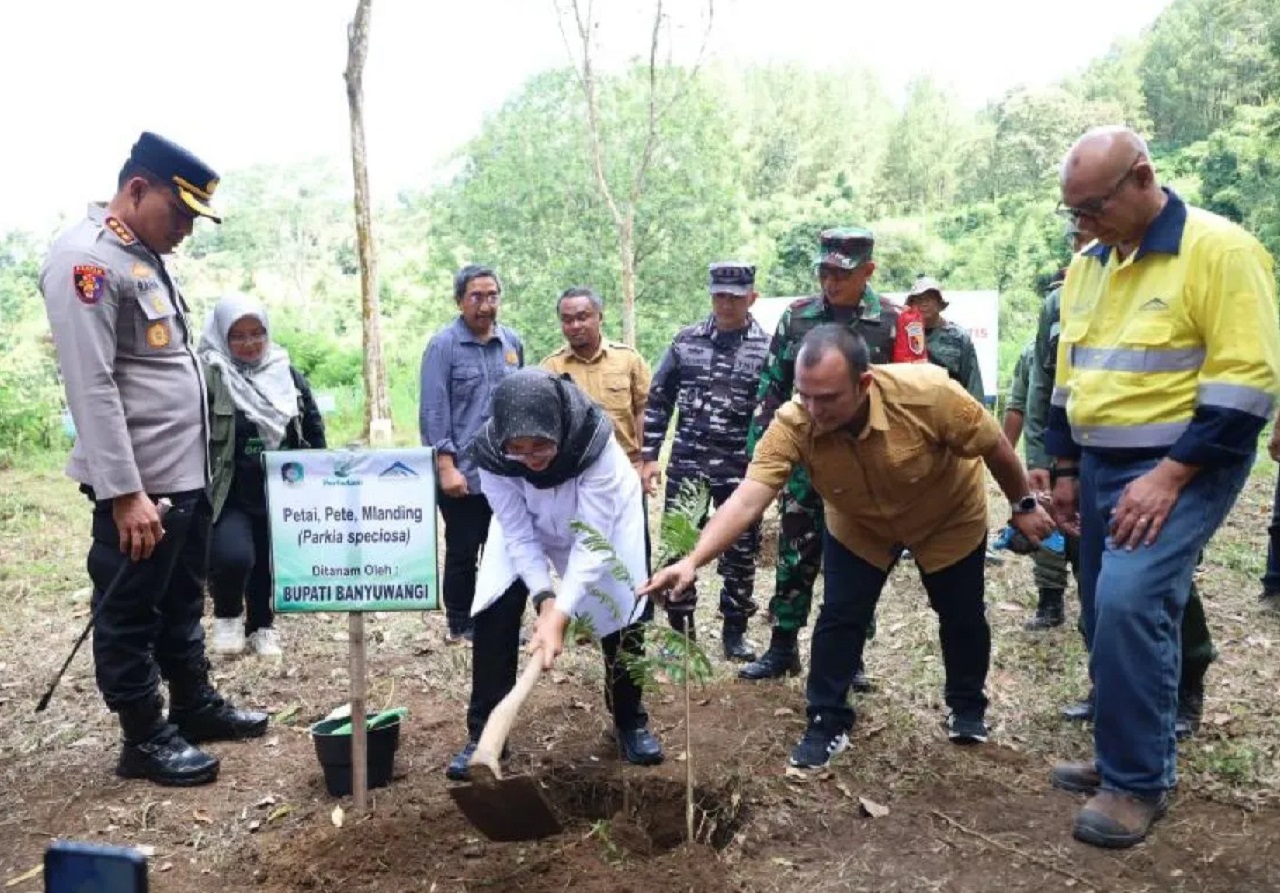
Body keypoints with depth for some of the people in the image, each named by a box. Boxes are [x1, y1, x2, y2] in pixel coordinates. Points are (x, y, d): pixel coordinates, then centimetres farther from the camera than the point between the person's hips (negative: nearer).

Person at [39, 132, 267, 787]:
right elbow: (91, 387, -21)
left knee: (182, 604, 20)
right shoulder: (86, 259, -15)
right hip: (138, 486, -9)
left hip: (185, 475, 9)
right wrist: (124, 493, -23)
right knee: (130, 614, 6)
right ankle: (145, 738, 18)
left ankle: (195, 705, 34)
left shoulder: (147, 258, 15)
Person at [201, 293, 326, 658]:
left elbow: (314, 432, 12)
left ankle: (261, 626, 37)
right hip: (230, 497, -4)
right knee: (233, 556, -23)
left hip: (280, 495, 4)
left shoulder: (288, 375, 5)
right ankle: (227, 614, 9)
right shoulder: (208, 377, -9)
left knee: (269, 564, 13)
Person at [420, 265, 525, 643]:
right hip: (464, 473, -4)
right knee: (462, 553, 7)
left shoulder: (513, 343, 7)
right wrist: (446, 466, -15)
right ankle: (459, 626, 22)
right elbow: (433, 411, -11)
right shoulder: (443, 345, -8)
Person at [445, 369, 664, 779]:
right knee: (494, 612, -12)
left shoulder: (594, 441, -42)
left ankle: (631, 721, 19)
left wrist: (560, 615, -46)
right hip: (526, 522, 2)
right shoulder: (490, 453, -34)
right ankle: (483, 733, 1)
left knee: (621, 612, -4)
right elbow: (518, 534, -25)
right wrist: (544, 598, -37)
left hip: (601, 517, -1)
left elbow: (591, 542, -39)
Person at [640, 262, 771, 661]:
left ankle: (734, 631, 24)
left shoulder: (767, 348, -2)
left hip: (741, 470, -1)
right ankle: (679, 629, 19)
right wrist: (650, 456, 2)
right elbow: (658, 400, 7)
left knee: (740, 552, 8)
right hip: (686, 464, 2)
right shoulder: (685, 340, 4)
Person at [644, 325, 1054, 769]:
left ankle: (968, 707, 37)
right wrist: (693, 560, -58)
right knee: (839, 617, -7)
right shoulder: (791, 426, -37)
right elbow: (746, 500, -44)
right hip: (859, 526, 1)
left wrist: (1024, 504, -8)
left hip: (950, 518, 0)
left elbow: (994, 445, -22)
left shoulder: (928, 393, -41)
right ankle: (827, 724, 11)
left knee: (961, 615, 11)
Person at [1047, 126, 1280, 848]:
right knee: (1111, 615, 10)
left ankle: (1139, 782, -4)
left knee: (1130, 605, -19)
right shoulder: (1087, 266, 10)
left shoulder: (1220, 251, -13)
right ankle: (1127, 758, 26)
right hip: (1102, 465, 7)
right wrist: (1067, 469, 14)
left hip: (1183, 467, -7)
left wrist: (1170, 475, -22)